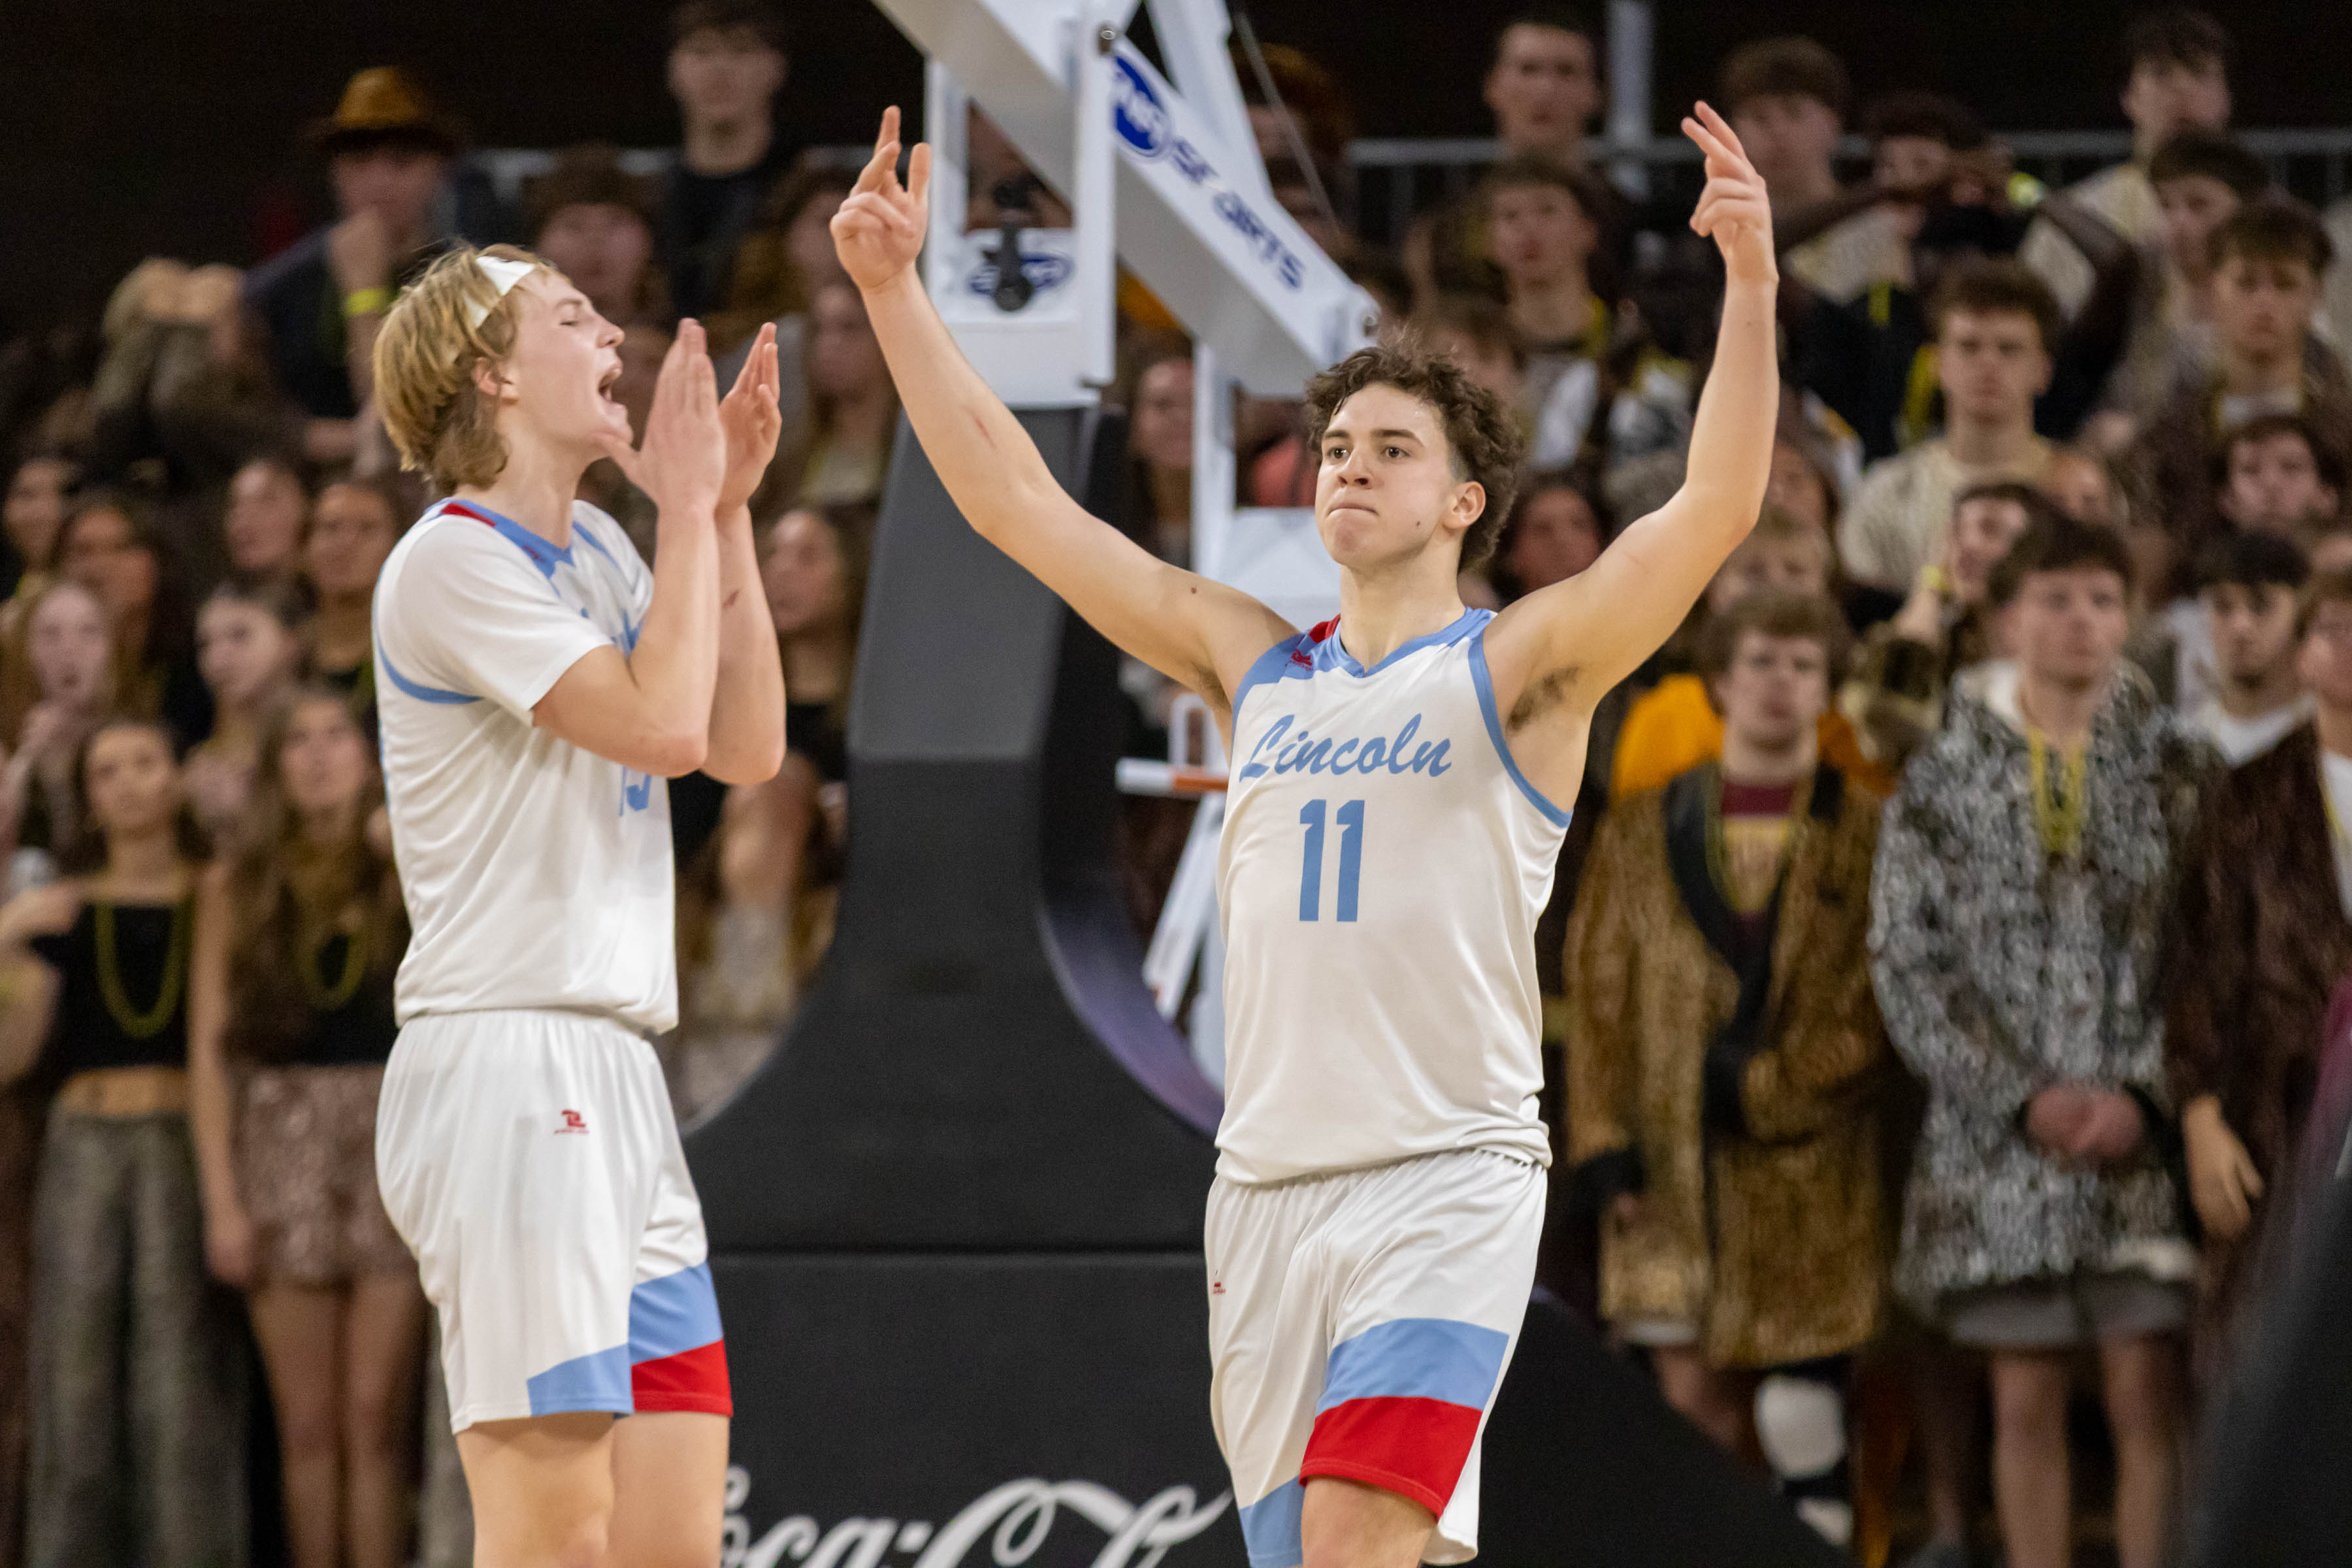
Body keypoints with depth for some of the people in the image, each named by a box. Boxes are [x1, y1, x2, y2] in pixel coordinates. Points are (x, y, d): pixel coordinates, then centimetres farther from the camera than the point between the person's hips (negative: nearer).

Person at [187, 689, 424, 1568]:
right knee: (308, 1425, 0)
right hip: (281, 1139, 0)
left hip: (395, 1134, 0)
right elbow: (209, 1049, 5)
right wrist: (221, 1198, -2)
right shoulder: (236, 886, 8)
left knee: (376, 1417, -5)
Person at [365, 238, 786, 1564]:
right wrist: (689, 507, -6)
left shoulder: (595, 549, 18)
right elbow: (663, 722, -17)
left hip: (617, 1084, 9)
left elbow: (747, 746, 15)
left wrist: (728, 512, 9)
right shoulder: (454, 560, -8)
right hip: (507, 1065, -9)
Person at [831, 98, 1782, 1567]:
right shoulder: (1254, 664, 16)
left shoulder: (1521, 665, 2)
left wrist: (1751, 282, -24)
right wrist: (895, 290, 12)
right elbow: (1017, 501, 16)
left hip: (1449, 1181, -5)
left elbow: (1716, 507, -12)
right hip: (1269, 1183, 5)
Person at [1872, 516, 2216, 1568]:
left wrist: (2145, 1096, -10)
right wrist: (2022, 1098, -8)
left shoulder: (2179, 768, 6)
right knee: (2026, 1402, 3)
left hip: (2146, 1137, -1)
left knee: (2146, 1394, -6)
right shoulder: (1942, 780, 6)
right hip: (1999, 1147, 1)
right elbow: (1908, 968, 2)